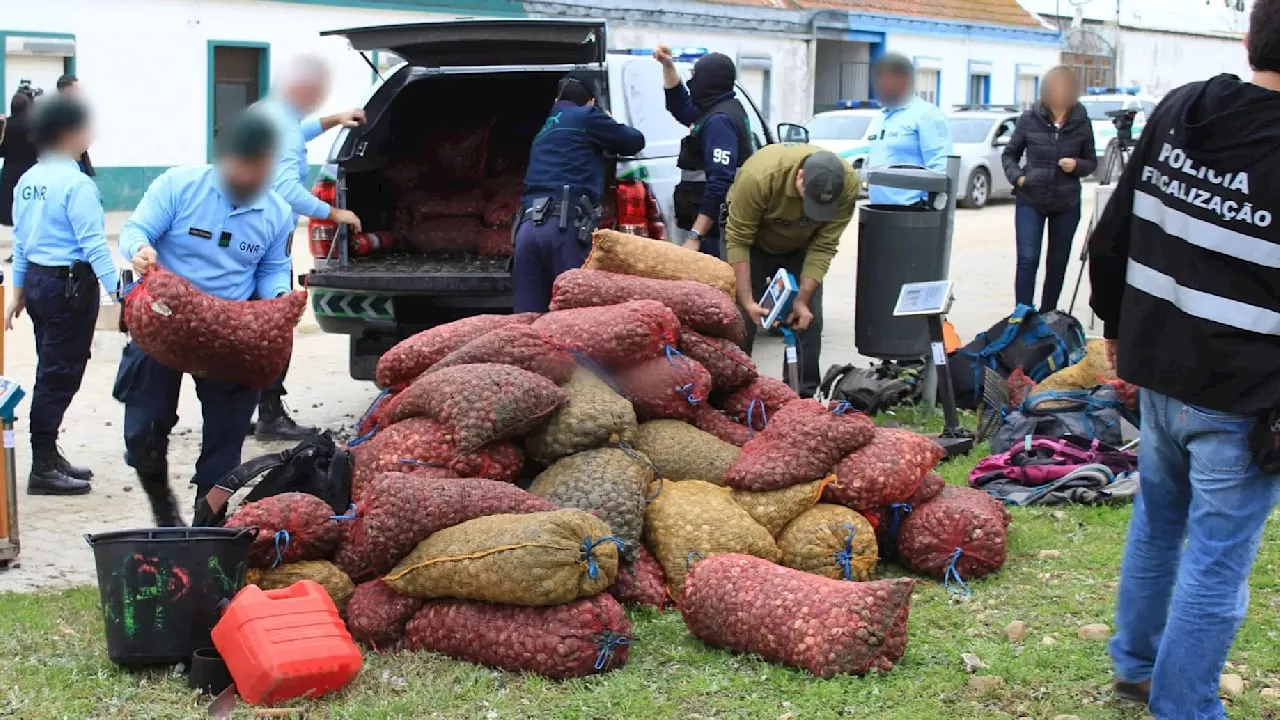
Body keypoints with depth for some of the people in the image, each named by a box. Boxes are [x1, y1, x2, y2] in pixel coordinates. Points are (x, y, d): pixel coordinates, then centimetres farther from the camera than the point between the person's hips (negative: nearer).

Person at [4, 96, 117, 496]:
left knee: (51, 372, 17)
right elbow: (93, 245, -21)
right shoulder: (76, 184, -16)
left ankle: (49, 457, 25)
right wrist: (118, 291, -21)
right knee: (60, 376, -3)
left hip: (37, 280, 8)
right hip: (71, 283, -8)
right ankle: (44, 469, 1)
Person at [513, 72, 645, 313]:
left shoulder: (545, 130, 30)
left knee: (529, 319, 2)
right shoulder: (587, 117, 9)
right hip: (565, 226, -6)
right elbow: (635, 141, 13)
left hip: (527, 227, 7)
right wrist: (611, 126, 35)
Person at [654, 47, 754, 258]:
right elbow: (681, 108, 37)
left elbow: (720, 184, -25)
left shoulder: (719, 120, -16)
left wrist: (695, 236, -27)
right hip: (716, 226, 11)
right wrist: (668, 66, 26)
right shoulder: (717, 110, 16)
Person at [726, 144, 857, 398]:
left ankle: (803, 397, 6)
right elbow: (737, 240, -30)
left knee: (809, 319, -4)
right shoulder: (759, 176, -40)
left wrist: (803, 300, -25)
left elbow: (823, 247, -22)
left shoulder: (848, 184, -30)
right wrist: (747, 300, -31)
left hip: (800, 247, 3)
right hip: (754, 243, -3)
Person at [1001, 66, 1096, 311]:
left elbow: (1091, 162, 7)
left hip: (1067, 204, 2)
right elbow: (1009, 154, 7)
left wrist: (1077, 165, -14)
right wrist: (1016, 176, -11)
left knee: (1058, 264, 9)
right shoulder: (1029, 119, -5)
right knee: (1027, 260, -10)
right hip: (1030, 201, -1)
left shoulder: (1082, 122, -3)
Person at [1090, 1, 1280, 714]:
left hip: (1160, 369, 7)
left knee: (1157, 522, 25)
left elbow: (1111, 239, 6)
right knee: (1216, 562, 6)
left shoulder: (1176, 111, -3)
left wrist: (1117, 324, 20)